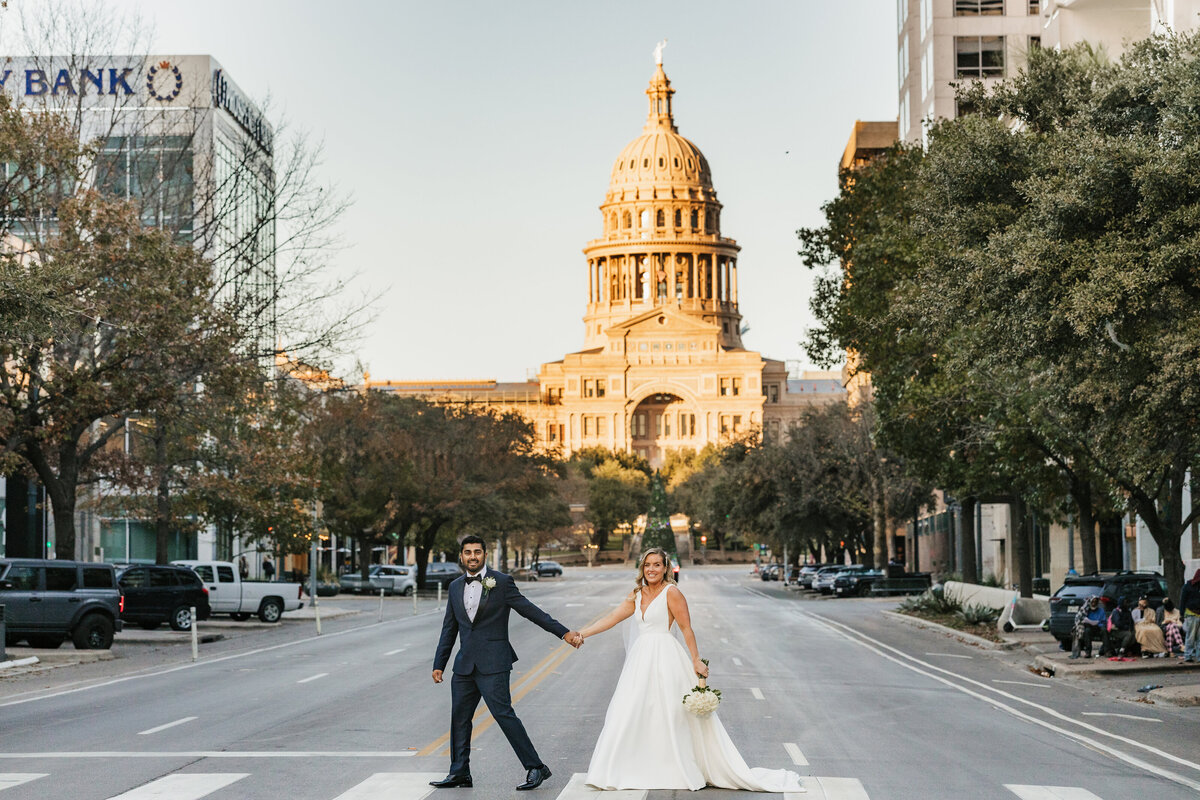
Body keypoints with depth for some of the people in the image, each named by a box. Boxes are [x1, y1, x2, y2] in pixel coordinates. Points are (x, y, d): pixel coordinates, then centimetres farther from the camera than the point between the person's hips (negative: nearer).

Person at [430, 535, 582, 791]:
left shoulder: (501, 582, -4)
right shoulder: (455, 587, 12)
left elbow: (530, 610, -5)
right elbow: (449, 628, 18)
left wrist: (564, 632, -10)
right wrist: (439, 664, 16)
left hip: (493, 663, -6)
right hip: (464, 664, 6)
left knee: (503, 714, -12)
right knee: (459, 717, 8)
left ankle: (535, 767, -6)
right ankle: (459, 773, 19)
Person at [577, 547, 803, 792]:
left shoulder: (671, 592, -8)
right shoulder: (636, 595, 12)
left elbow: (686, 628, -9)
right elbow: (611, 619, 12)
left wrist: (696, 661, -12)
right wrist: (582, 634, 8)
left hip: (665, 659, -7)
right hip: (641, 660, 7)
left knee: (670, 715, -4)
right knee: (630, 715, 6)